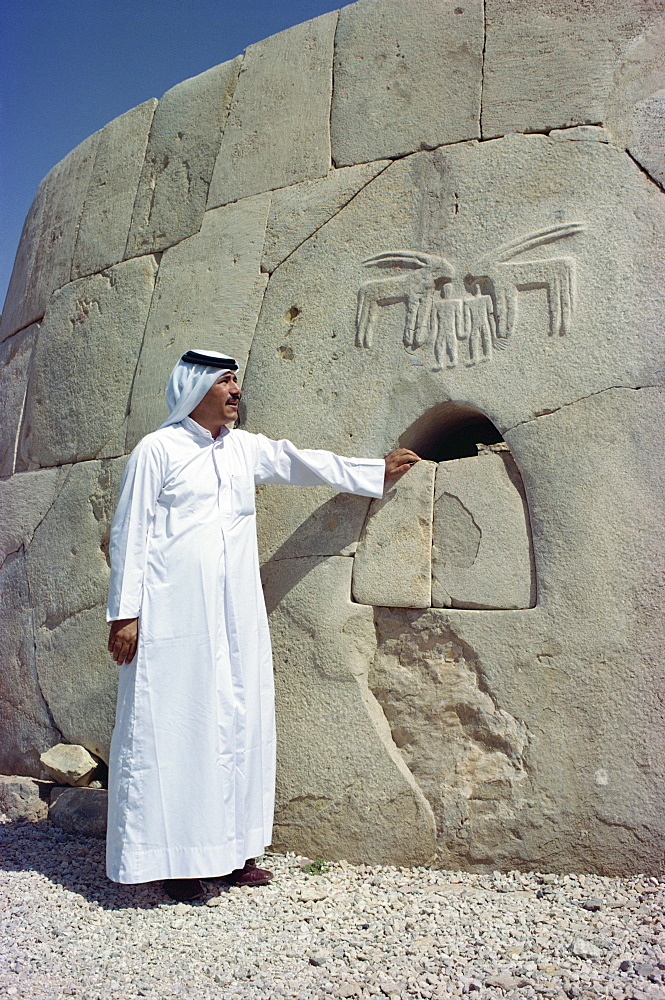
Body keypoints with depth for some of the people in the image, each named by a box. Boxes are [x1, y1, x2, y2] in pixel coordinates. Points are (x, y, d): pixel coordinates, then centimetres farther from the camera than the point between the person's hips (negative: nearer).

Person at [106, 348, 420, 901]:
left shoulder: (246, 448, 13)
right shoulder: (157, 449, -3)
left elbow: (306, 463, 23)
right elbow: (130, 533, -4)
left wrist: (376, 471, 29)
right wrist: (125, 613, -8)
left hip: (236, 615, 6)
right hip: (174, 616, -6)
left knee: (237, 721, 7)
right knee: (174, 726, -2)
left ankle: (233, 849, 19)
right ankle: (174, 860, 10)